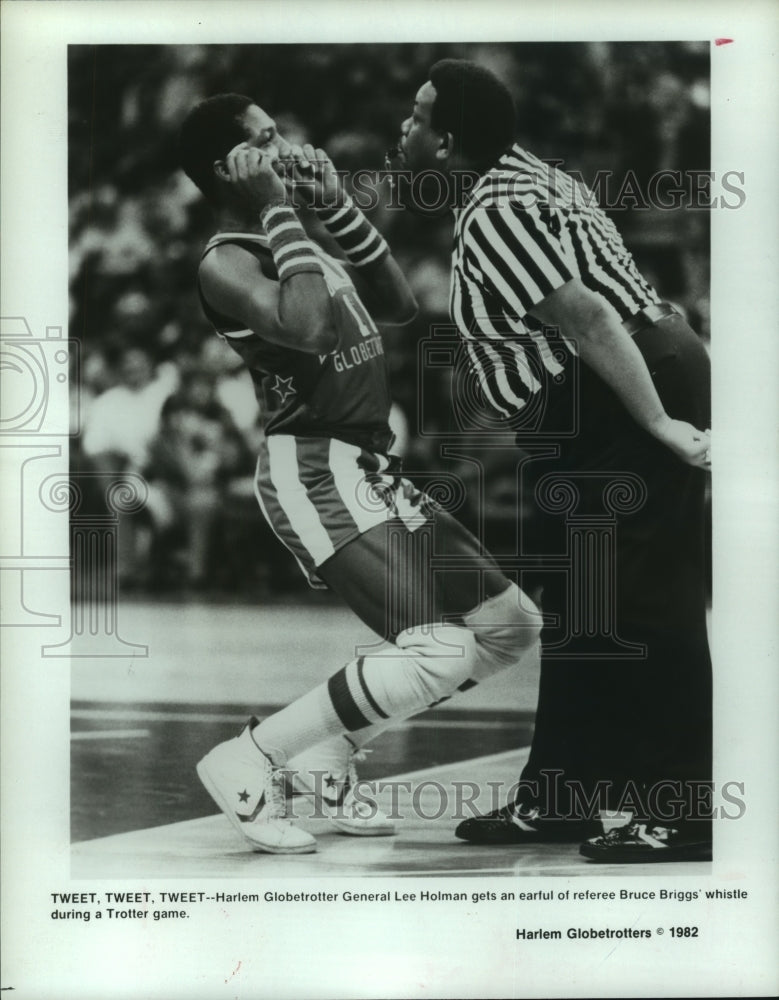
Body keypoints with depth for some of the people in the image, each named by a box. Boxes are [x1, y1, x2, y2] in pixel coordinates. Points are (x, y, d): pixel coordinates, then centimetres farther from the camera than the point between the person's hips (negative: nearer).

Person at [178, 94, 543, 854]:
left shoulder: (288, 243, 18)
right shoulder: (224, 263, -11)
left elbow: (399, 304, 24)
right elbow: (310, 326, -29)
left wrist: (335, 205, 16)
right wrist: (278, 209, -19)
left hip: (370, 468, 10)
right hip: (311, 471, -10)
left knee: (510, 625, 10)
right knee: (441, 650, -21)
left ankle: (326, 758, 14)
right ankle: (249, 762, -7)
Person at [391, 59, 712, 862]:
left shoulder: (497, 216, -18)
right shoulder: (516, 177, 15)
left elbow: (589, 320, -25)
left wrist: (658, 426, -26)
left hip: (620, 409, -11)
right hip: (594, 416, 11)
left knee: (646, 614, -8)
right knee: (579, 611, 14)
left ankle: (684, 816, -2)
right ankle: (558, 800, 22)